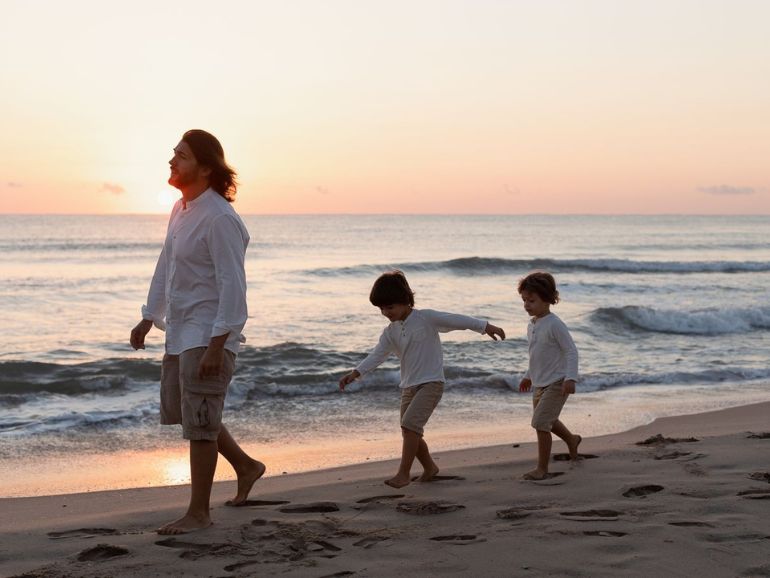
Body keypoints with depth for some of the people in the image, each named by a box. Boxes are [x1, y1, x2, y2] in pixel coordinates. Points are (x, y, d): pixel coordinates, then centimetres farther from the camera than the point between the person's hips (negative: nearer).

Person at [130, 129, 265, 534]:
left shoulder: (219, 219, -19)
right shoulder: (181, 210, 9)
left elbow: (233, 286, -22)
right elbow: (165, 269, 19)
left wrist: (216, 346, -24)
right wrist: (148, 319, 20)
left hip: (209, 334, -10)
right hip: (181, 332, 10)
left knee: (198, 423, -3)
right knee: (177, 409, 19)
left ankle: (199, 513, 8)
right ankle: (246, 466, 34)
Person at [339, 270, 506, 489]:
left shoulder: (426, 318, -8)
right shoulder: (390, 332, 7)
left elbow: (457, 321, -6)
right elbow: (377, 355, -2)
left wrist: (486, 327, -6)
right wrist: (355, 373, -17)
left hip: (431, 383, -7)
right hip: (409, 386, 7)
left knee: (410, 424, -22)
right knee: (411, 432, 9)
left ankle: (403, 473, -19)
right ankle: (429, 467, 33)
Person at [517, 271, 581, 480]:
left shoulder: (554, 325, -18)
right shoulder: (532, 325, 7)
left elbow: (571, 351, -19)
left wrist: (570, 377, -28)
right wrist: (528, 376, 27)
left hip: (556, 383, -9)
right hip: (539, 383, 9)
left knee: (540, 422, -13)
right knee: (546, 421, 23)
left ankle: (542, 468, -4)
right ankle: (571, 440, 51)